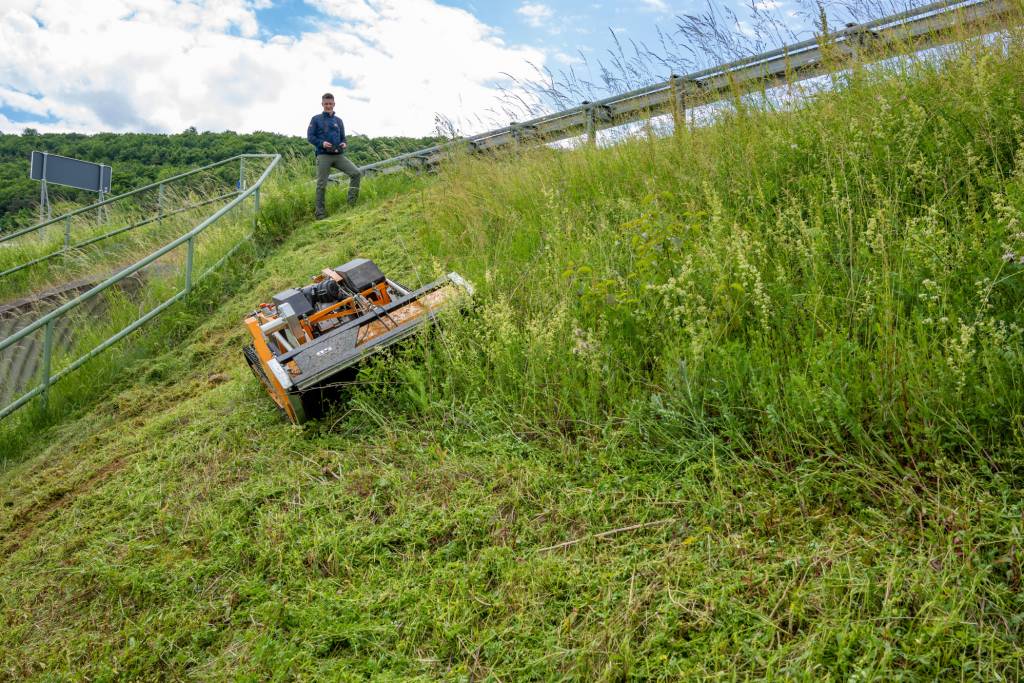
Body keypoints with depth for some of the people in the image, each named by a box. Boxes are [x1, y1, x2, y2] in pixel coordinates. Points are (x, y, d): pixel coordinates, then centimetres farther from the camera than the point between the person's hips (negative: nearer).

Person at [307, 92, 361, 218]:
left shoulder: (338, 120, 17)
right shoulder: (316, 119, 7)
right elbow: (310, 136, 2)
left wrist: (344, 144, -3)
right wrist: (322, 143, -16)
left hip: (339, 155, 3)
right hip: (323, 156, -3)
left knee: (356, 173, -13)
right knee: (321, 185, -4)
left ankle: (352, 203, -6)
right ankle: (320, 213, 4)